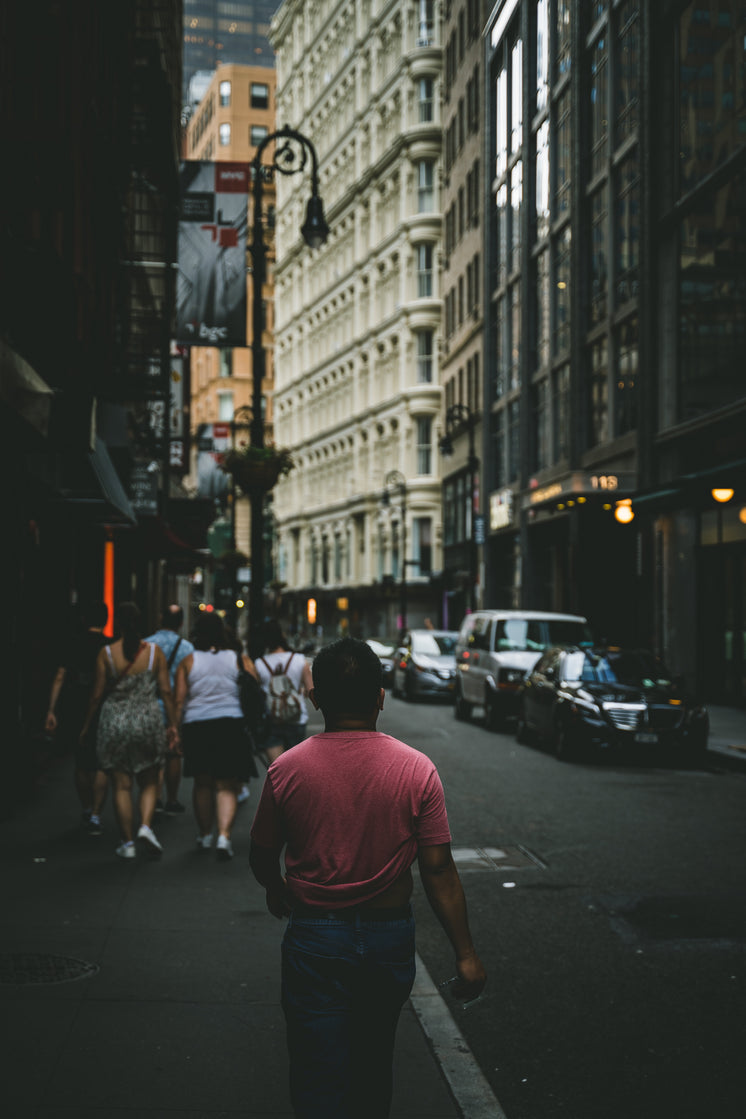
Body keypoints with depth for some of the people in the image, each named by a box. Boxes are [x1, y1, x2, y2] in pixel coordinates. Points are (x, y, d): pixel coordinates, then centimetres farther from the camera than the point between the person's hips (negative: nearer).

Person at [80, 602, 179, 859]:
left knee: (121, 785, 7)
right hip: (148, 722, 1)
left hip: (114, 724, 0)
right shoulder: (154, 651, -2)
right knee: (149, 782, 12)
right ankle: (145, 826, -10)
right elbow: (166, 691, -2)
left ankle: (127, 842, 7)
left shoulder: (106, 653, -5)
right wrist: (173, 725, 5)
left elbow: (97, 695, -3)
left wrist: (87, 726, 9)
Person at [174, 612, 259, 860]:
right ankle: (224, 836, -13)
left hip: (196, 727, 1)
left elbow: (179, 701, 0)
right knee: (227, 786, 2)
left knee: (202, 783, 15)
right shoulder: (240, 660, 3)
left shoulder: (188, 662, 4)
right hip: (231, 725, -1)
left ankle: (205, 835, 27)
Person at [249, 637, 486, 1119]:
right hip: (390, 934, 2)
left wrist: (278, 893, 25)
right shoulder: (417, 770, -11)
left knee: (318, 1078, 4)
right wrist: (466, 954, -4)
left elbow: (262, 858, 3)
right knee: (374, 1066, 23)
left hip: (314, 936, -2)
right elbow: (438, 869, -11)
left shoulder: (287, 770, -10)